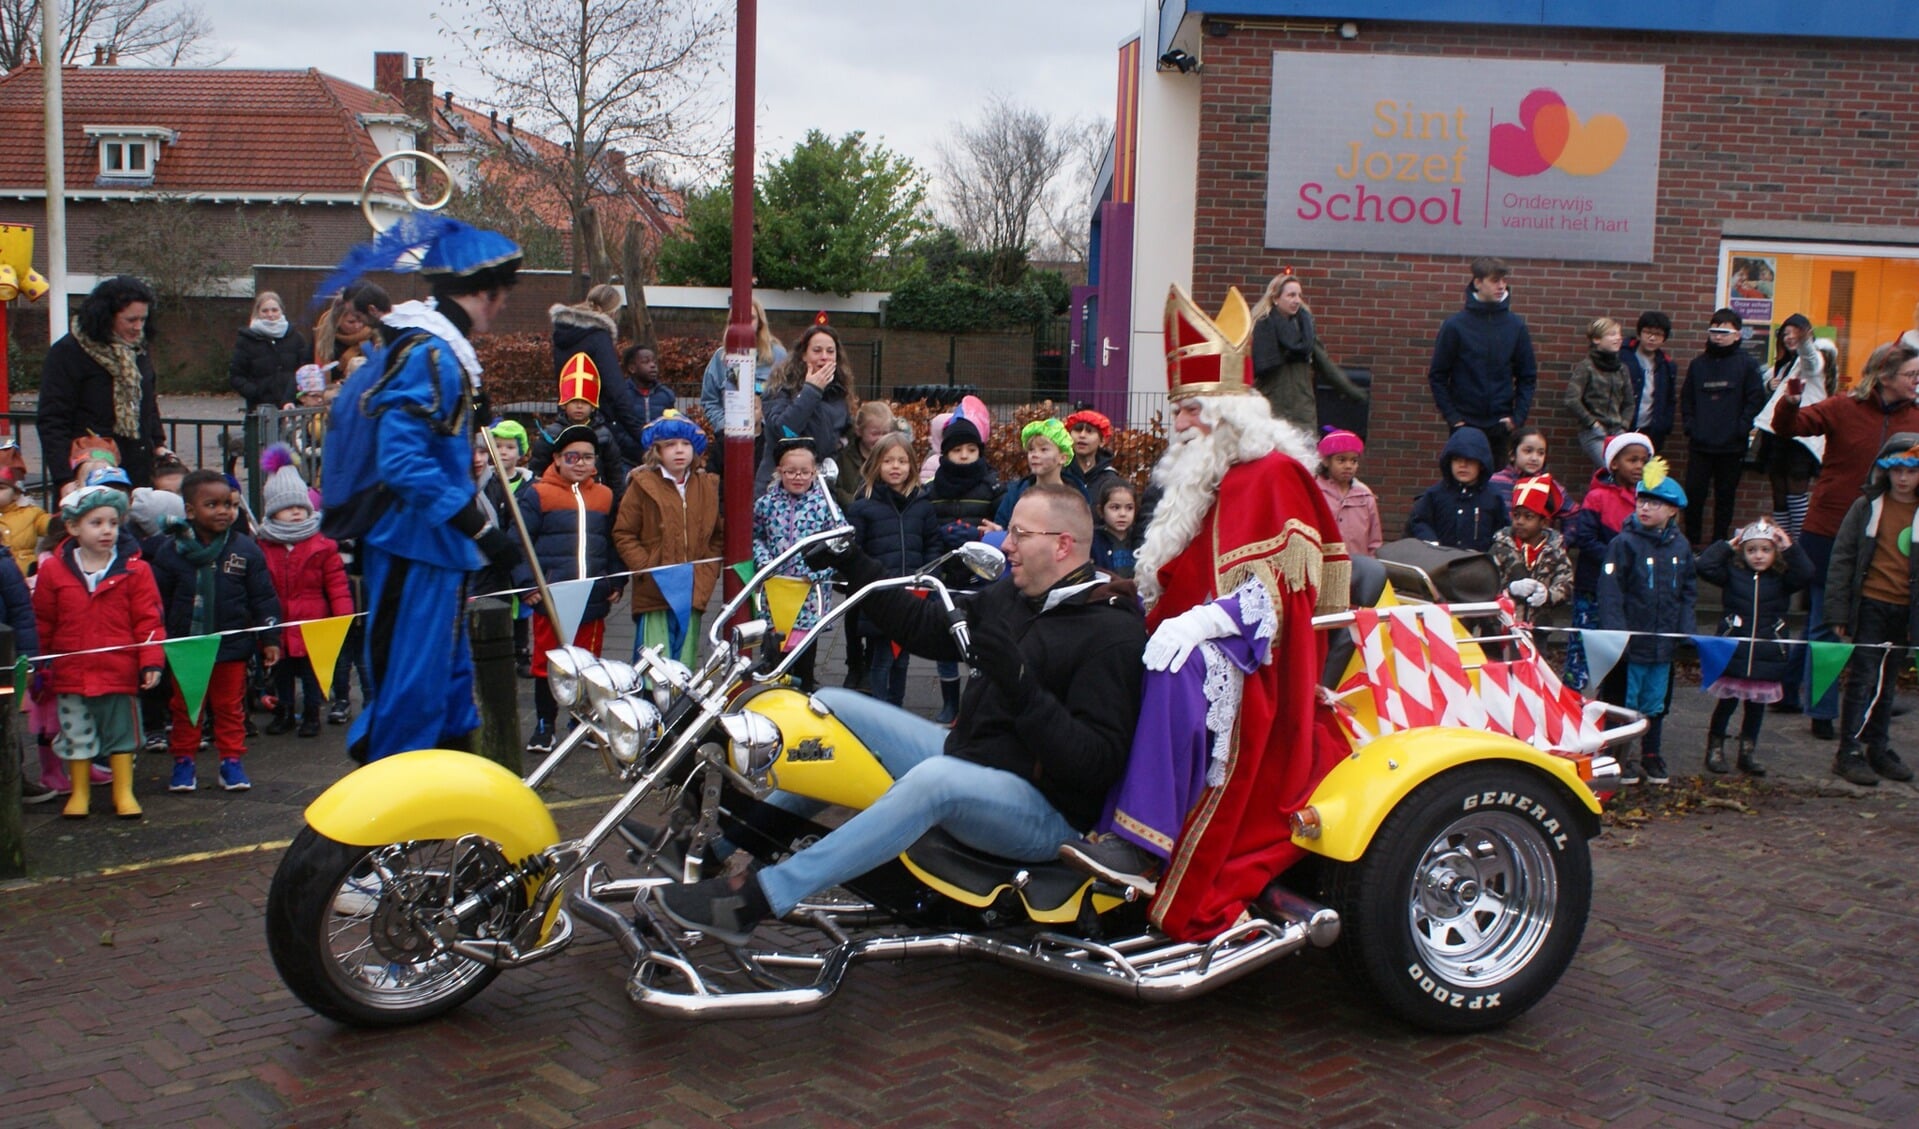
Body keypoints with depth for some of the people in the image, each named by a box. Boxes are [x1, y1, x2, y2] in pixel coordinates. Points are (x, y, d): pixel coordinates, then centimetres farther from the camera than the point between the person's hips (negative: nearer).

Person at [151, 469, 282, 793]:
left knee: (230, 707, 10)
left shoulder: (245, 549, -3)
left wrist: (270, 638, -1)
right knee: (185, 708, 11)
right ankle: (184, 762, 22)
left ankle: (231, 761, 19)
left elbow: (263, 598, 1)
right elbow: (158, 601, 1)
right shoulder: (171, 551, -4)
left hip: (232, 644, 0)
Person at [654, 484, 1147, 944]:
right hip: (964, 759, 9)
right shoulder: (1011, 595, 9)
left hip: (1045, 814, -9)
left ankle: (756, 898, -37)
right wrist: (853, 566, 11)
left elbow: (1097, 762, -25)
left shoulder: (1114, 634, -17)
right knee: (832, 705, 7)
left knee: (935, 779, -40)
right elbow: (924, 626, 18)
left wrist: (1019, 684, -34)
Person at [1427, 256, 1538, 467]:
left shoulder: (1516, 326, 3)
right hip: (1464, 425, -2)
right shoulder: (1456, 325, -3)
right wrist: (1451, 415, -8)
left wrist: (1518, 416, -2)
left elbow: (1528, 376, 8)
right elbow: (1437, 375, -1)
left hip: (1500, 425, 2)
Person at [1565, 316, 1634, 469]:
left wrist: (1623, 426, 4)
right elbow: (1572, 401, -10)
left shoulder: (1622, 369, 13)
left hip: (1617, 432, 6)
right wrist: (1593, 423, -9)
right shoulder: (1586, 366, -3)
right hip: (1593, 434, -6)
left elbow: (1628, 403, 18)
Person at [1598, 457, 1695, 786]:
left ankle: (1652, 756, 27)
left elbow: (1688, 594, 12)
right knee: (1626, 702, 5)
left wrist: (1688, 632, 3)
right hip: (1631, 642, -4)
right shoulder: (1625, 543, -8)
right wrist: (1615, 632, -19)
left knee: (1656, 703, 14)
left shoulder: (1681, 547, 6)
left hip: (1664, 641, 4)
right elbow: (1610, 591, -12)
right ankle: (1621, 758, 16)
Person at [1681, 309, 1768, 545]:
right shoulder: (1698, 363, 8)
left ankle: (1719, 544, 16)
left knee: (1725, 497, 7)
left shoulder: (1747, 364, -1)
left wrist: (1741, 428, -11)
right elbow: (1686, 398, 12)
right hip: (1700, 444, 2)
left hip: (1732, 446, -2)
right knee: (1693, 493, -2)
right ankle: (1690, 542, 9)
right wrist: (1690, 426, 0)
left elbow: (1756, 399, -4)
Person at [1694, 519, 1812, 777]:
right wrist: (1727, 546, -5)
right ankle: (1714, 749, 18)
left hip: (1767, 657, 2)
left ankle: (1748, 751, 24)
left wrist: (1790, 548, -10)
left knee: (1756, 705, 12)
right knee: (1727, 703, 6)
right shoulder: (1733, 573, -1)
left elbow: (1806, 573, -13)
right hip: (1733, 654, -2)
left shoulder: (1782, 579, 4)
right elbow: (1704, 565, -11)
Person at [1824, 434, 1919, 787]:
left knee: (1887, 683, 13)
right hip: (1870, 605, -3)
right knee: (1863, 680, -2)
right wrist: (1838, 610, -7)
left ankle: (1878, 748, 24)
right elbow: (1842, 558, -2)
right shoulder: (1867, 506, -2)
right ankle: (1849, 752, 3)